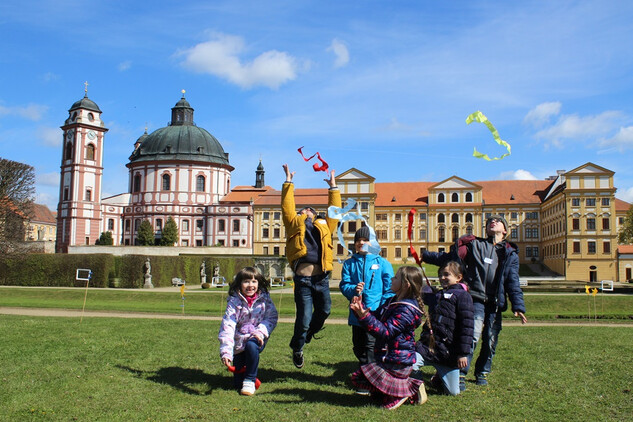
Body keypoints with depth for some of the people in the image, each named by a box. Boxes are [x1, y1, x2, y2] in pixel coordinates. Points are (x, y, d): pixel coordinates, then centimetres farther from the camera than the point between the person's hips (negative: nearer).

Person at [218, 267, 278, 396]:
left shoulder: (264, 298, -4)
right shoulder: (234, 302, -12)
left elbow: (272, 317, -5)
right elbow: (227, 327, -21)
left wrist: (261, 332, -23)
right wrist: (226, 352, -33)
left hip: (257, 339, 0)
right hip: (239, 343, 0)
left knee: (251, 345, -37)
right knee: (237, 384, -1)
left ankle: (250, 381, -16)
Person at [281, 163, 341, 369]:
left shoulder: (324, 226, 22)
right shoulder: (295, 224, 15)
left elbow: (334, 210, 26)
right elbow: (287, 207, 15)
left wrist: (333, 187, 31)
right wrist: (288, 183, 20)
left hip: (322, 277, 3)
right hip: (303, 278, -3)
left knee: (324, 311, 9)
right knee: (304, 318, -2)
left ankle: (307, 335, 39)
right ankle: (297, 348, 24)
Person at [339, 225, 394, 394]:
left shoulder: (382, 263, 0)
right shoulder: (349, 263, 10)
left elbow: (390, 288, -2)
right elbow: (344, 285, 5)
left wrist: (382, 309, -12)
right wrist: (353, 289, -17)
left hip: (375, 313, -4)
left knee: (371, 345, -5)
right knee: (358, 346, 13)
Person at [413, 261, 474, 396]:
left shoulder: (462, 296, -4)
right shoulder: (436, 296, 16)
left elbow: (467, 326, -10)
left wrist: (463, 353, -14)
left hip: (449, 353, -4)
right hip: (428, 347, 5)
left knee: (453, 392, 5)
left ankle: (440, 377, 35)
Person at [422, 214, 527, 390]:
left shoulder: (510, 254, 14)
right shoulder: (475, 245, 10)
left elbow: (513, 282, 9)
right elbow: (448, 257, 11)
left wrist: (518, 306, -2)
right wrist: (426, 256, 6)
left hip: (495, 303, 3)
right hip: (477, 299, -3)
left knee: (490, 340, 6)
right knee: (473, 335, -18)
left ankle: (482, 373, 27)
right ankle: (460, 374, -12)